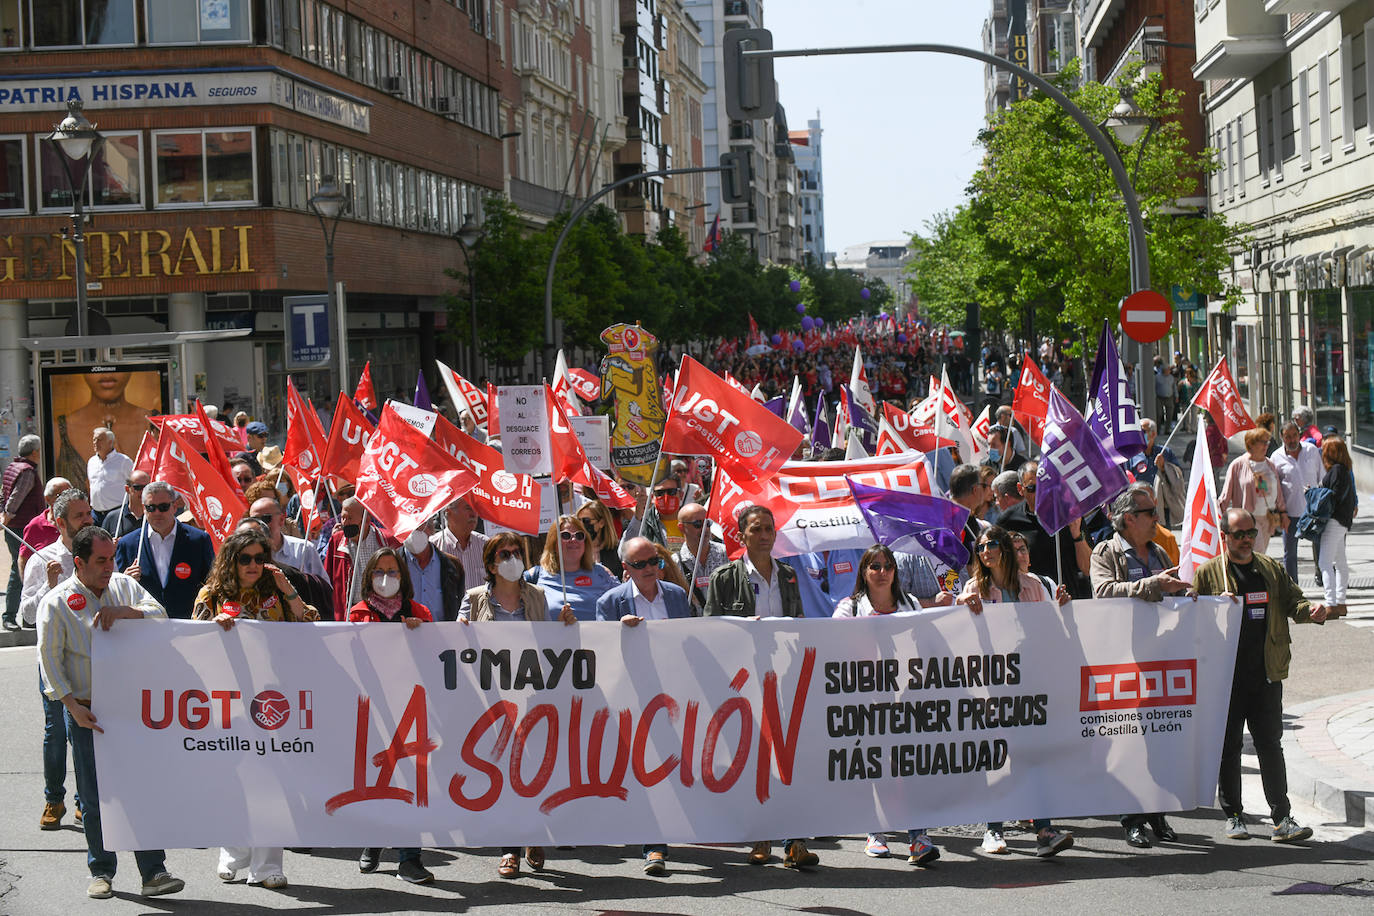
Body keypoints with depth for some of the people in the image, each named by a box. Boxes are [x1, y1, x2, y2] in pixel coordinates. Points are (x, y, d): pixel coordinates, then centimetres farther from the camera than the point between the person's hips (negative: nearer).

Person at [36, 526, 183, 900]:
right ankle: (101, 872, 17)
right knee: (94, 797, 3)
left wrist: (123, 611, -16)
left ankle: (153, 872, 0)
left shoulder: (124, 587, 10)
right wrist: (74, 706, -11)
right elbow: (50, 660, -3)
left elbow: (160, 616, 1)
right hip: (87, 713, -2)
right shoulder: (57, 602, -1)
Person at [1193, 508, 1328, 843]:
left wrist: (1312, 611, -9)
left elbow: (1292, 603, 13)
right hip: (1225, 677, -2)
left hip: (1266, 676, 2)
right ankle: (1233, 816, 15)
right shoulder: (1208, 573, 2)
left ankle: (1282, 820, 4)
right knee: (1228, 748, 4)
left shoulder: (1272, 570, 13)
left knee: (1271, 746, 2)